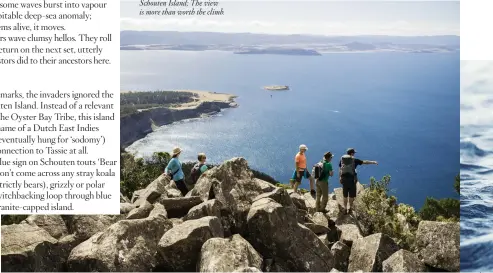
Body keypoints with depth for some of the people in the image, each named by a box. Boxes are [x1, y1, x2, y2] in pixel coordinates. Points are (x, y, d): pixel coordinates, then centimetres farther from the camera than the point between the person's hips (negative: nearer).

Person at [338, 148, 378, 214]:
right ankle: (349, 208, 16)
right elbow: (365, 162, 5)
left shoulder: (342, 159, 3)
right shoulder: (354, 160, -4)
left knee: (345, 195, 14)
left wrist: (340, 178, 14)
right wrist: (373, 162, 17)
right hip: (352, 179, -3)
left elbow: (340, 170, 5)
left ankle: (345, 209, 20)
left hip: (344, 178, 3)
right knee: (351, 195, 10)